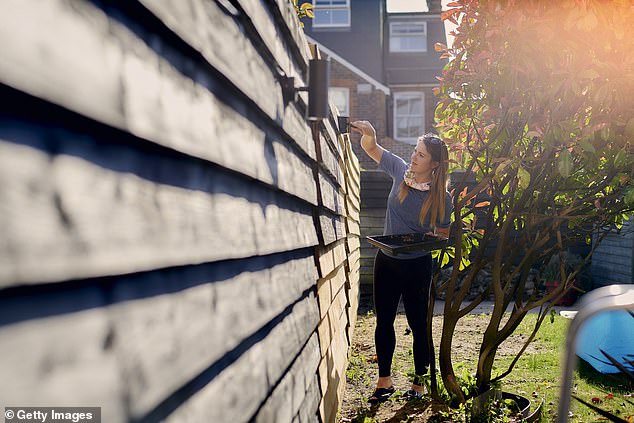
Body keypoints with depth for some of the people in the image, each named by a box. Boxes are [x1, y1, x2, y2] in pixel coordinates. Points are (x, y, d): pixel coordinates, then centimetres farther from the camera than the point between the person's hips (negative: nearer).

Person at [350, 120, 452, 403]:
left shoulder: (441, 197, -13)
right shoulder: (401, 170, -6)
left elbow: (443, 234, -1)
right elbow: (372, 149, 3)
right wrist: (368, 133, -19)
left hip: (417, 265, -3)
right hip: (386, 260, 4)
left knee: (418, 324, 7)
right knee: (384, 320, 10)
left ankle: (419, 382, 25)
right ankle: (384, 380, 25)